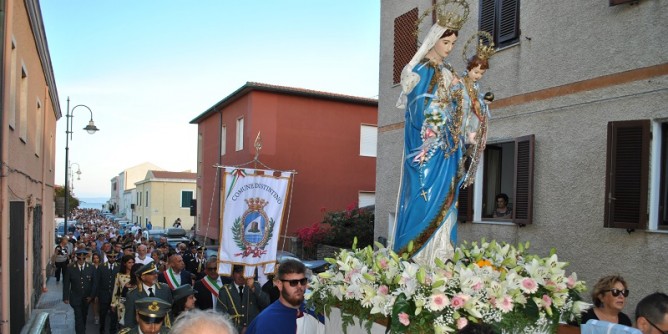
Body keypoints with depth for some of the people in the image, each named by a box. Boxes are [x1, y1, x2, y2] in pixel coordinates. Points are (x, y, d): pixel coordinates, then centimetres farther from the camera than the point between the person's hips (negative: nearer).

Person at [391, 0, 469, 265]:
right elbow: (419, 110, -16)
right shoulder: (420, 71, -6)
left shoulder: (449, 74, 18)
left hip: (445, 147, 8)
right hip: (426, 147, -8)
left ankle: (439, 259, 10)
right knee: (423, 200, -10)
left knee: (443, 200, 5)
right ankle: (413, 259, -3)